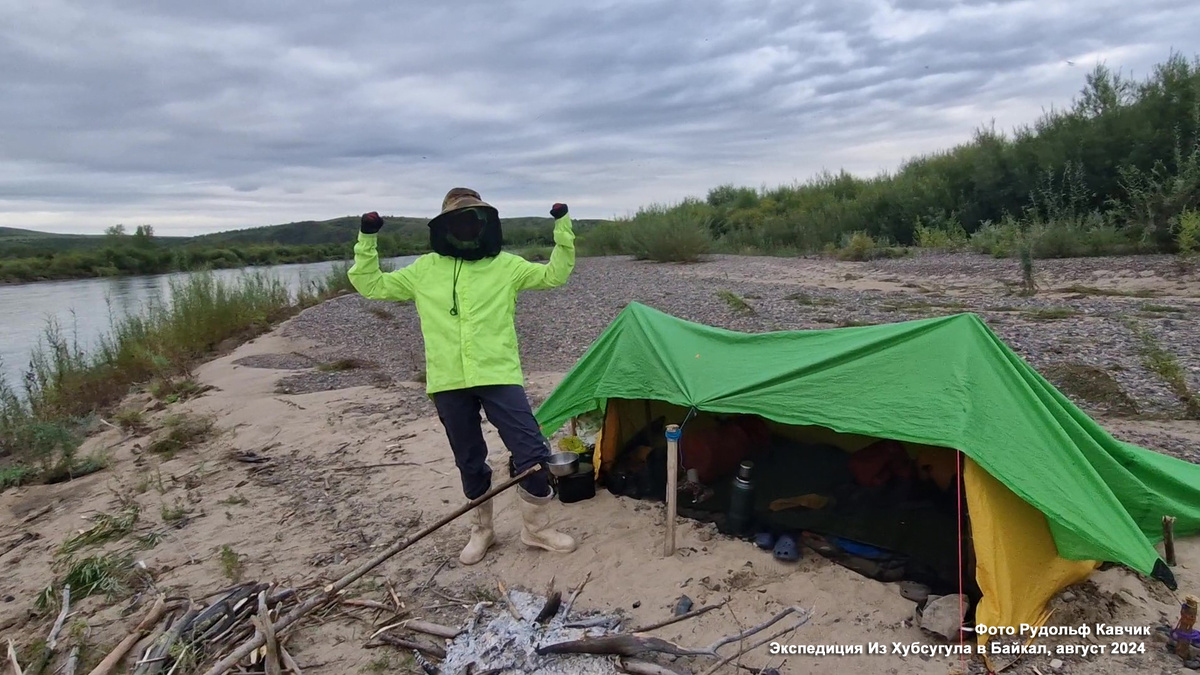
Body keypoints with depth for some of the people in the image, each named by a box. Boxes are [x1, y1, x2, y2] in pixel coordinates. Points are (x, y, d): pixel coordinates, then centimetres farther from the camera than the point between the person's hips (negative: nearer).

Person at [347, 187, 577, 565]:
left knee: (532, 452, -6)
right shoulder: (424, 269, 10)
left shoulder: (506, 265, 6)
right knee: (470, 463, 13)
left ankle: (535, 528, 17)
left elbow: (554, 275, 7)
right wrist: (367, 240, 5)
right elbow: (370, 285, 16)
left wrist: (562, 229, -1)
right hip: (448, 384, 2)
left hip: (499, 377, -1)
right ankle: (482, 530, 35)